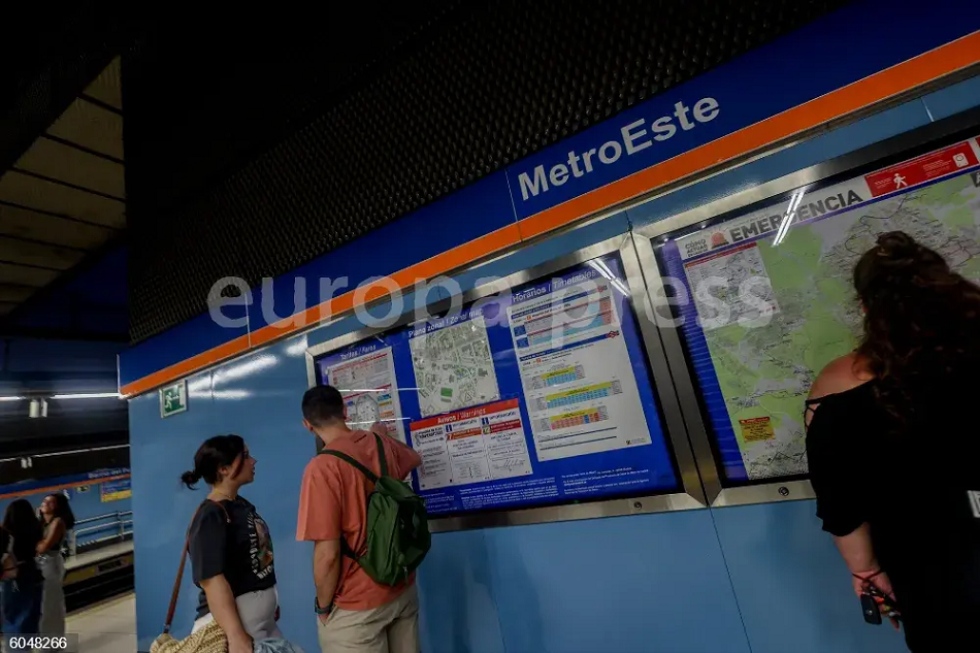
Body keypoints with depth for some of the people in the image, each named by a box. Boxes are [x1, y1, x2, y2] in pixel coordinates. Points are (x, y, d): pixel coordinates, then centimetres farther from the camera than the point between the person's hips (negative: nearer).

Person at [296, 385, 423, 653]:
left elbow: (328, 554, -22)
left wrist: (323, 606, -4)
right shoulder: (382, 443, -3)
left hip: (356, 606, -6)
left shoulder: (322, 467, -22)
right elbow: (415, 459, 20)